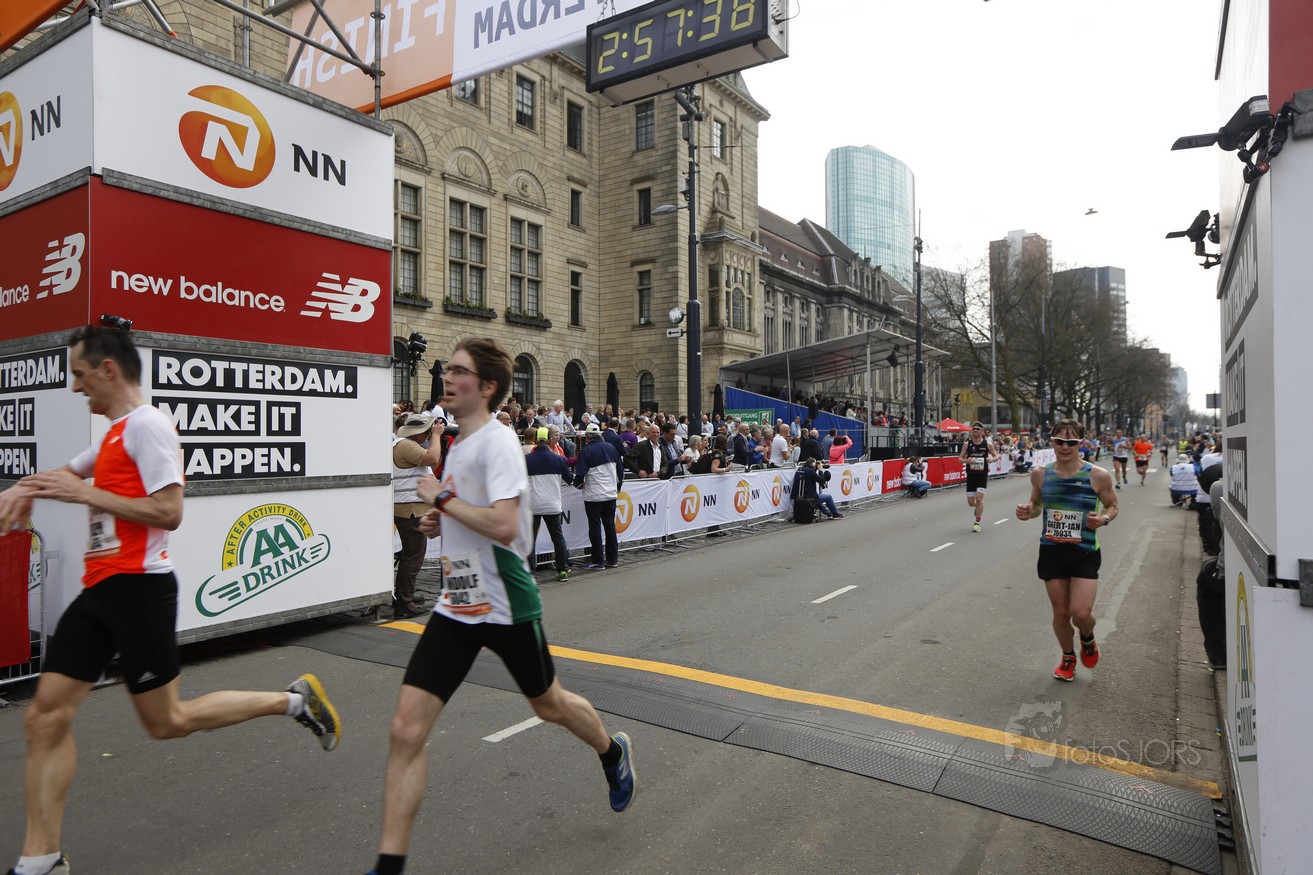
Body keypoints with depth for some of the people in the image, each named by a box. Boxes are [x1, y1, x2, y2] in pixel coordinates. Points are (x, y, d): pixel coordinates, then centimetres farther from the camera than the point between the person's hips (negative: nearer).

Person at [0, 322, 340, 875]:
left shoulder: (147, 424, -13)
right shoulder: (115, 432, 17)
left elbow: (169, 512, -21)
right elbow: (68, 472, 34)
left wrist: (84, 493, -16)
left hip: (138, 589, -9)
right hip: (99, 589, 9)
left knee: (166, 722, 1)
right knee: (45, 717, 6)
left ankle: (294, 701, 14)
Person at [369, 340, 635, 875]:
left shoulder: (497, 441, -18)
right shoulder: (459, 445, 9)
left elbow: (504, 526, -30)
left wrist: (442, 498, -20)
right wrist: (442, 524, 3)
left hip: (505, 607, -7)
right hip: (455, 607, 7)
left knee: (549, 705, 17)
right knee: (406, 729, -3)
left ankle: (613, 753, 48)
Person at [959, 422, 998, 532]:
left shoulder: (988, 444, 0)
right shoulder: (967, 444, 2)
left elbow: (996, 456, 10)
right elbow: (960, 458, 5)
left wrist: (992, 459, -14)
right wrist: (966, 460, -18)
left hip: (982, 475, -2)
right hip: (971, 475, 2)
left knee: (979, 498, -14)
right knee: (971, 503, 4)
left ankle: (977, 523, 0)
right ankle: (979, 507, 41)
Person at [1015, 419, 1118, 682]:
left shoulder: (1097, 476, -9)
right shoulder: (1040, 474, -3)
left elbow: (1112, 505, 5)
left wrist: (1104, 518, -17)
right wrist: (1028, 512, -10)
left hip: (1085, 553, -2)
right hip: (1051, 551, 2)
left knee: (1081, 613, -10)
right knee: (1060, 612, 9)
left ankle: (1088, 639, 27)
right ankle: (1068, 658, 35)